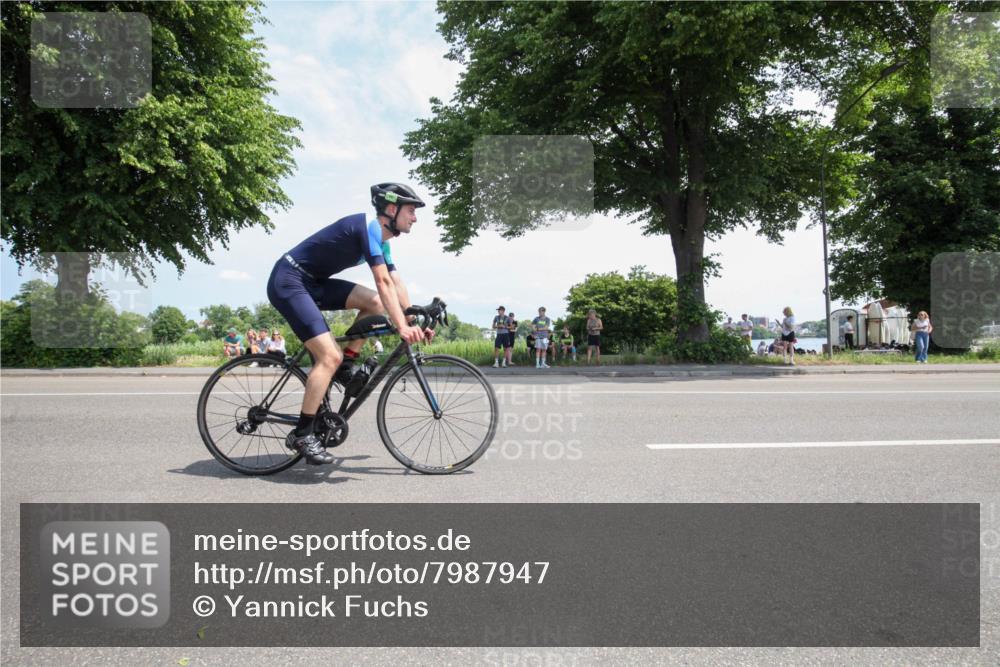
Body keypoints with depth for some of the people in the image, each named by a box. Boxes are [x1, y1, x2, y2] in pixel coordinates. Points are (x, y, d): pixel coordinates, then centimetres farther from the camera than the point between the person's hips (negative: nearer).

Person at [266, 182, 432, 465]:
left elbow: (397, 286, 11)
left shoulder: (380, 241, 12)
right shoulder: (369, 226, -17)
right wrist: (401, 327, -31)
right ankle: (302, 434, -12)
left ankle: (344, 366, 6)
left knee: (375, 302, -2)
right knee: (330, 356, -19)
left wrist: (414, 322, 4)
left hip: (313, 283, 9)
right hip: (288, 281, -9)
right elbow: (384, 282, -26)